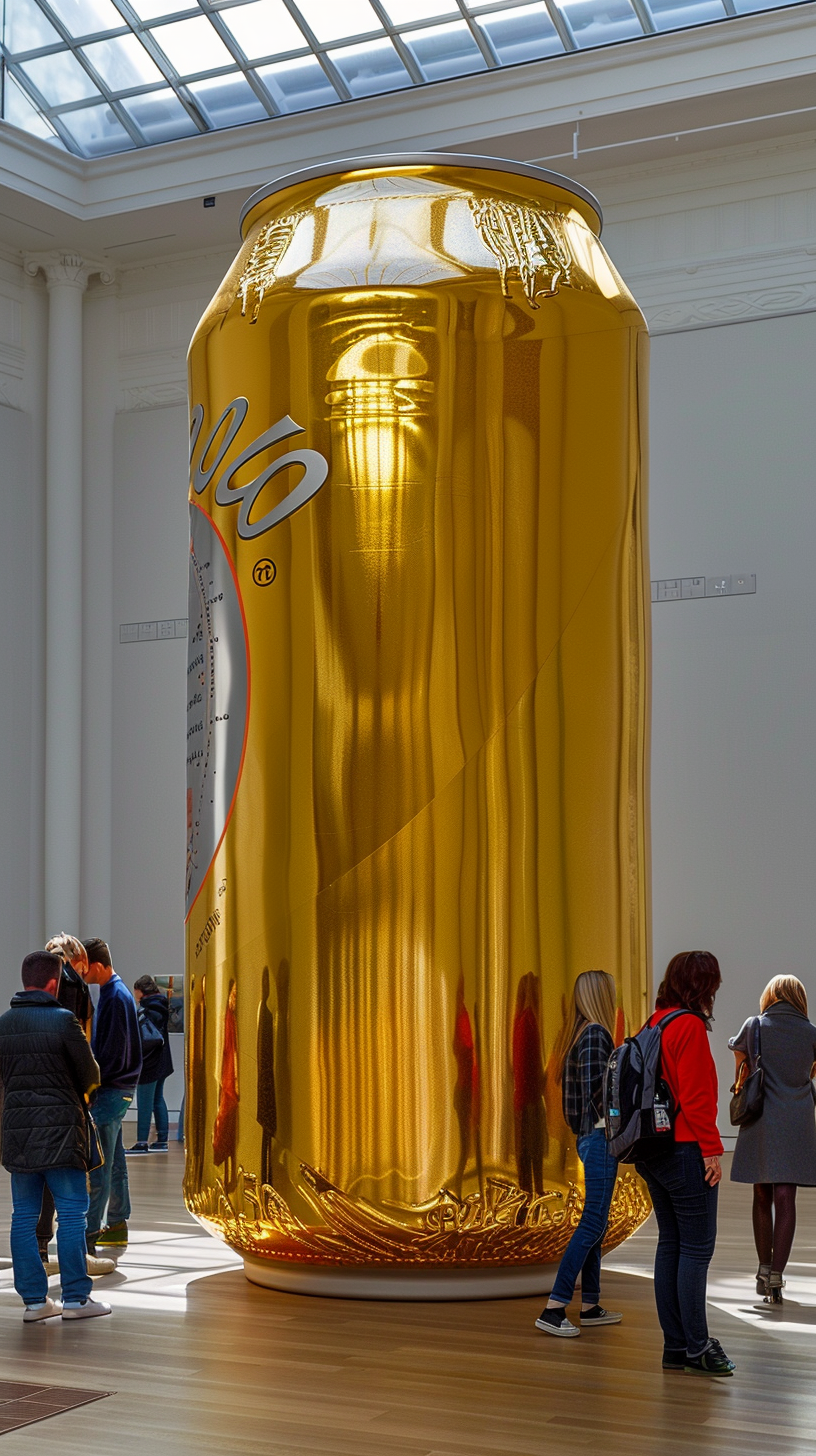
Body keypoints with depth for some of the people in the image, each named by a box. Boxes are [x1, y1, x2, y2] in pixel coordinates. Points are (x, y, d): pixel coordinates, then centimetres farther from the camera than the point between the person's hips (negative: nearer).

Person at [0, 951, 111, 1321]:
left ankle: (33, 1299, 11)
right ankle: (75, 1298, 3)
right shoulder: (63, 1020, -11)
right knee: (71, 1214, 2)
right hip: (60, 1129, -5)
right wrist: (79, 1095, 18)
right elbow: (90, 1075, -3)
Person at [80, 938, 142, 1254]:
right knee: (114, 1160, 15)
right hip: (117, 1088, 10)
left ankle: (89, 1235, -9)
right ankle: (117, 1225, 23)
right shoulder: (114, 992, 14)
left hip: (112, 1091, -10)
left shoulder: (116, 997, -17)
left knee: (99, 1165, -9)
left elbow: (113, 1054, -20)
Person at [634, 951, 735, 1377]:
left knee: (670, 1244, 11)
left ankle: (675, 1345, 15)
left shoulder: (655, 1024, 13)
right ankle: (696, 1346, 0)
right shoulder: (690, 1026, -14)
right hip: (685, 1150, -9)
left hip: (654, 1152, 9)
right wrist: (711, 1149, -13)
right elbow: (695, 1095, -18)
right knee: (697, 1248, -3)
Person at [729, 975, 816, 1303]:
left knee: (762, 1197, 13)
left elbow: (740, 1075, 13)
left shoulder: (753, 1026, 3)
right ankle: (776, 1276, -12)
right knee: (785, 1199, -4)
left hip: (760, 1119, 1)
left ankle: (764, 1269, 19)